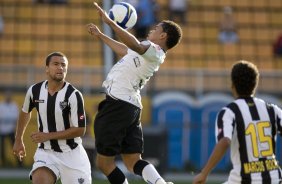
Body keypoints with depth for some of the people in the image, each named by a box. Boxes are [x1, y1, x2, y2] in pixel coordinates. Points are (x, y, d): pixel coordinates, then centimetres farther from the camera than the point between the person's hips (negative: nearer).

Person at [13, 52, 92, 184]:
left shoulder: (73, 95, -17)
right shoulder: (35, 90, -4)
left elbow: (80, 130, -16)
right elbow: (25, 112, 18)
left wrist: (48, 136, -18)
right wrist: (18, 140, 23)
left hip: (71, 153, -2)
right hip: (46, 152, 2)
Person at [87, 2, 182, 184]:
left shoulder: (153, 49, -10)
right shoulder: (154, 54, 20)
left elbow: (135, 45, -33)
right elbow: (125, 50, 37)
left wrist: (110, 22, -34)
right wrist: (101, 36, 46)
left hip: (118, 104, -10)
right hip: (132, 107, 10)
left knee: (104, 162, -3)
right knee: (133, 162, 4)